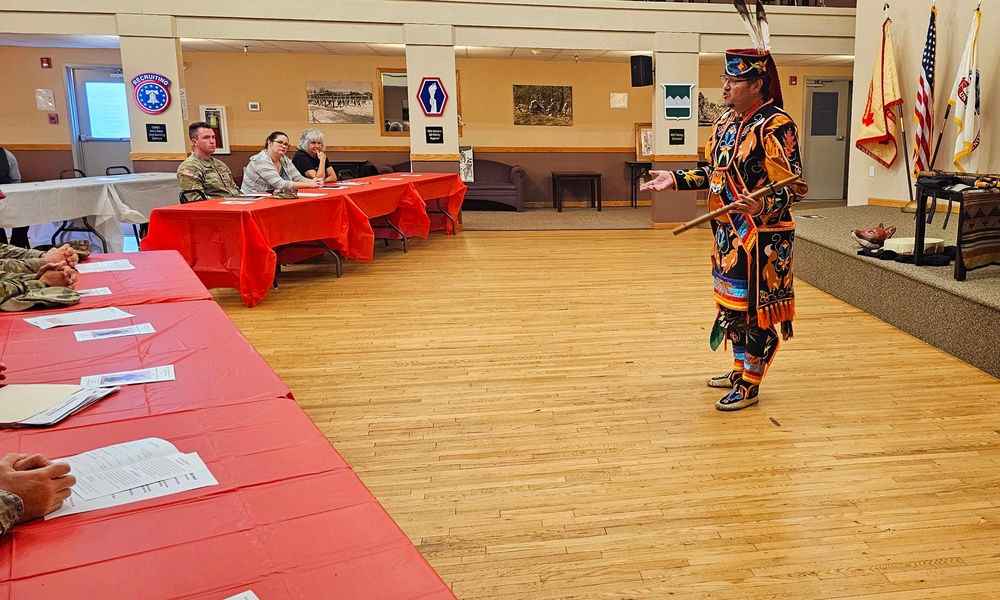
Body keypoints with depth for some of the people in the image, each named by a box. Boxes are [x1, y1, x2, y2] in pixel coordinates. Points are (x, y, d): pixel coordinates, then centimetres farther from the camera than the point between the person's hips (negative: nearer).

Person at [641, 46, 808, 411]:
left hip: (762, 236, -8)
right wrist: (676, 179, 12)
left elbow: (795, 187, -19)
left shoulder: (775, 126, -16)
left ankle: (749, 385, 14)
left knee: (754, 308, 0)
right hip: (728, 232, 9)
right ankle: (740, 370, 34)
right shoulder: (725, 122, 11)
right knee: (731, 302, 17)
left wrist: (761, 206, -37)